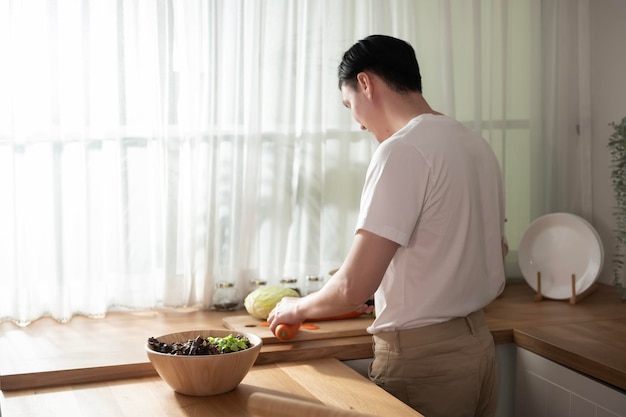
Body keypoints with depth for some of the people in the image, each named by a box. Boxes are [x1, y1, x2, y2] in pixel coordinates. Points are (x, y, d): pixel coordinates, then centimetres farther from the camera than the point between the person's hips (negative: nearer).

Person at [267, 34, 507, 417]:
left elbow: (354, 288, -20)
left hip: (423, 357, -8)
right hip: (479, 345, 8)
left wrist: (298, 308, -2)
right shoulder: (478, 145, 8)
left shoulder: (402, 151, -17)